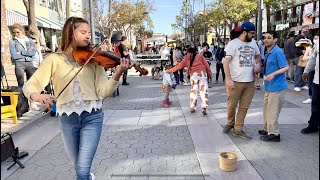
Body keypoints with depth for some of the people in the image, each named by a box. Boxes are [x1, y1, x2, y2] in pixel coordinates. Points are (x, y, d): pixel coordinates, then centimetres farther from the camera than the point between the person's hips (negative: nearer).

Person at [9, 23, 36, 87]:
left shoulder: (29, 40, 11)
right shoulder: (12, 42, 4)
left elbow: (34, 52, -3)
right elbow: (14, 56, -7)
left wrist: (21, 52, -9)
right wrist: (28, 53, -3)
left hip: (30, 63, 2)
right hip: (19, 63, -2)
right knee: (21, 84, -4)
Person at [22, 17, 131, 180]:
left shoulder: (92, 59, 0)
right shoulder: (54, 59, -1)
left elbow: (103, 91, -8)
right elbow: (29, 85, -7)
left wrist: (118, 74, -26)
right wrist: (37, 96, -31)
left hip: (92, 117, -1)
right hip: (67, 119, 1)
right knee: (79, 167, 20)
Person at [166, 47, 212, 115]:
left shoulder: (186, 59, 16)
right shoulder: (200, 56, 15)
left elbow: (178, 66, 20)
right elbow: (206, 65, 8)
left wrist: (169, 70, 31)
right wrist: (209, 73, 15)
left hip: (193, 75, 1)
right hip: (202, 73, 0)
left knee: (193, 91, 13)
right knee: (204, 91, 0)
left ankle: (192, 108, 18)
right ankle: (204, 108, -6)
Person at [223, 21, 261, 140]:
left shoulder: (253, 43, 11)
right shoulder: (232, 44, -7)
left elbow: (257, 55, 27)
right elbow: (226, 62, -10)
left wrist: (258, 64, 6)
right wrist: (228, 79, -16)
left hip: (250, 82, 5)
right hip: (235, 81, -5)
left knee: (244, 107, 8)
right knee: (232, 105, 5)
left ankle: (238, 130, 19)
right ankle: (230, 123, 32)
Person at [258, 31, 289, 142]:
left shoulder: (278, 52, -16)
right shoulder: (268, 53, 11)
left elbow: (286, 67, -20)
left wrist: (273, 74, -31)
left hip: (276, 86, -9)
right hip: (269, 86, 9)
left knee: (272, 111, -2)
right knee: (267, 109, 18)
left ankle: (273, 134, 9)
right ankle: (267, 129, 32)